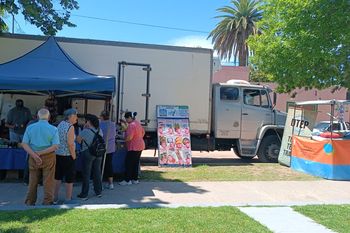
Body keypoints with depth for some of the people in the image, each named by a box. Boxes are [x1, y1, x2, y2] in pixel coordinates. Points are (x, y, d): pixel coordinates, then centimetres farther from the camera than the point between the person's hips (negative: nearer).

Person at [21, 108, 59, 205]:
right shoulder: (53, 129, -7)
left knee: (33, 181, 15)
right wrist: (41, 153, -14)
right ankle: (47, 202, 11)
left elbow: (24, 144, -6)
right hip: (49, 157, -3)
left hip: (33, 157, 3)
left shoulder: (30, 127, 1)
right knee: (48, 181, 6)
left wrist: (34, 155, -14)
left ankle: (30, 202, 25)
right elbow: (55, 146, -15)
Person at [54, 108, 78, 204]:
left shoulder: (60, 124, 6)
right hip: (67, 156, -7)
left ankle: (55, 198, 24)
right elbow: (70, 144, -20)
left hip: (57, 154, 7)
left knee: (57, 177, 16)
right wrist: (74, 156, -10)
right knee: (69, 178, 6)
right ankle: (68, 199, 14)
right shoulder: (70, 127, -16)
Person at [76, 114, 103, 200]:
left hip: (88, 153, -5)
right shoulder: (100, 131, 1)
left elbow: (78, 140, -8)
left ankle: (84, 195, 11)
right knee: (97, 172, 15)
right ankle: (98, 192, 24)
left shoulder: (85, 131, -17)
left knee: (86, 174, 4)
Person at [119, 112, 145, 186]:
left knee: (128, 163, -1)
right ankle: (135, 179, 20)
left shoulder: (131, 125, -19)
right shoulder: (138, 123, 12)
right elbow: (143, 132, 22)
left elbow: (129, 137, -25)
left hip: (133, 147, -10)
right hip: (140, 146, 10)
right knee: (136, 163, 14)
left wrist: (123, 141, -10)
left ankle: (127, 180, 3)